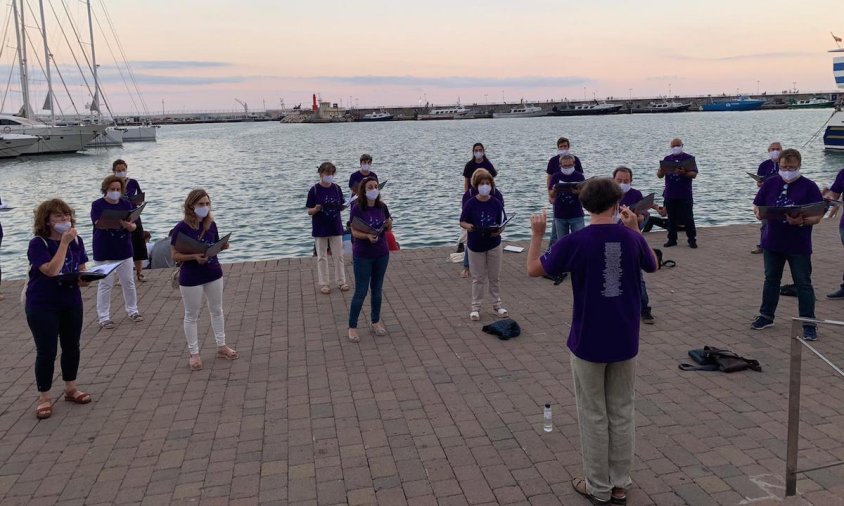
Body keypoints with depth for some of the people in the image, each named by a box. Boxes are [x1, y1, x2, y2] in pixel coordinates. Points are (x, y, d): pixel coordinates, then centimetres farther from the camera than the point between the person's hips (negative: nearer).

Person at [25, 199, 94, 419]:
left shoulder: (76, 240, 1)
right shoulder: (38, 244, -15)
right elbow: (52, 270, -29)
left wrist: (84, 279, -12)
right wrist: (64, 243, -27)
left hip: (72, 303, 5)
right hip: (42, 307, -5)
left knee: (72, 347, 14)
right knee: (47, 352, -1)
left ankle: (70, 388, 31)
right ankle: (44, 398, 14)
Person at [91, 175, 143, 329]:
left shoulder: (126, 204, 5)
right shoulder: (97, 205, -5)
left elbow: (133, 226, 0)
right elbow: (99, 223, -20)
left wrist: (128, 225, -24)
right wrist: (117, 223, -36)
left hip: (124, 250, 4)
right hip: (104, 251, -4)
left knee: (129, 282, 11)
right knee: (105, 284, 1)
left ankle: (132, 311, 26)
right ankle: (104, 317, 8)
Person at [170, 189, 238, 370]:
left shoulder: (211, 224, -2)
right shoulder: (181, 228, -17)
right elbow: (174, 255, -15)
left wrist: (223, 246, -12)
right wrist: (194, 256, -29)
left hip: (214, 273, 5)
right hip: (191, 278, -5)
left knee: (217, 310, 17)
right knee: (191, 315, 8)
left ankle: (221, 346, 32)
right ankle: (194, 353, 19)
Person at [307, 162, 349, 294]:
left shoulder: (336, 189, 2)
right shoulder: (314, 190, -8)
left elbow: (341, 206, 8)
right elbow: (309, 211, -6)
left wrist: (343, 206, -14)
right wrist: (316, 209, -27)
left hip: (336, 227, 3)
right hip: (320, 229, -3)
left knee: (338, 255, 8)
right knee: (322, 257, 6)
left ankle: (341, 281, 19)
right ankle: (323, 283, 15)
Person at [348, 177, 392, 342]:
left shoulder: (382, 207, -1)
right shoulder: (357, 208, -14)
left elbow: (388, 228, 10)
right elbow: (354, 232, -14)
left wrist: (389, 224, -12)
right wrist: (367, 236, -32)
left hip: (382, 254, 4)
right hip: (362, 256, -4)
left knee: (377, 290, 15)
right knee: (361, 292, 0)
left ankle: (375, 322, 31)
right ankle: (352, 327, 13)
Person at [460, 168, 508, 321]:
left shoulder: (496, 203, -7)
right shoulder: (470, 203, -11)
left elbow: (503, 223, -2)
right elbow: (462, 221, -4)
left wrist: (499, 231, -23)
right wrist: (467, 226, -26)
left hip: (494, 245, 1)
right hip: (475, 246, -1)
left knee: (494, 277, 12)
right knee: (478, 279, 8)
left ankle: (497, 305, 26)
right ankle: (476, 307, 18)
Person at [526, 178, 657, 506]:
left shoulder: (575, 242, -16)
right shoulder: (632, 238, -5)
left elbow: (534, 270, -4)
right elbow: (652, 265, 17)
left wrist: (537, 234, 7)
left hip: (588, 343, -3)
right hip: (625, 342, 3)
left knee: (593, 415, 10)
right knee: (622, 412, 15)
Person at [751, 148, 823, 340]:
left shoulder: (809, 186, -8)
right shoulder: (770, 184, 2)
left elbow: (817, 216, -10)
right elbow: (757, 205, 7)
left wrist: (801, 221, -29)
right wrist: (758, 213, -15)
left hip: (799, 247, -4)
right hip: (772, 244, 4)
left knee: (803, 284, 2)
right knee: (771, 280, 16)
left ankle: (809, 325, 9)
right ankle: (766, 316, 29)